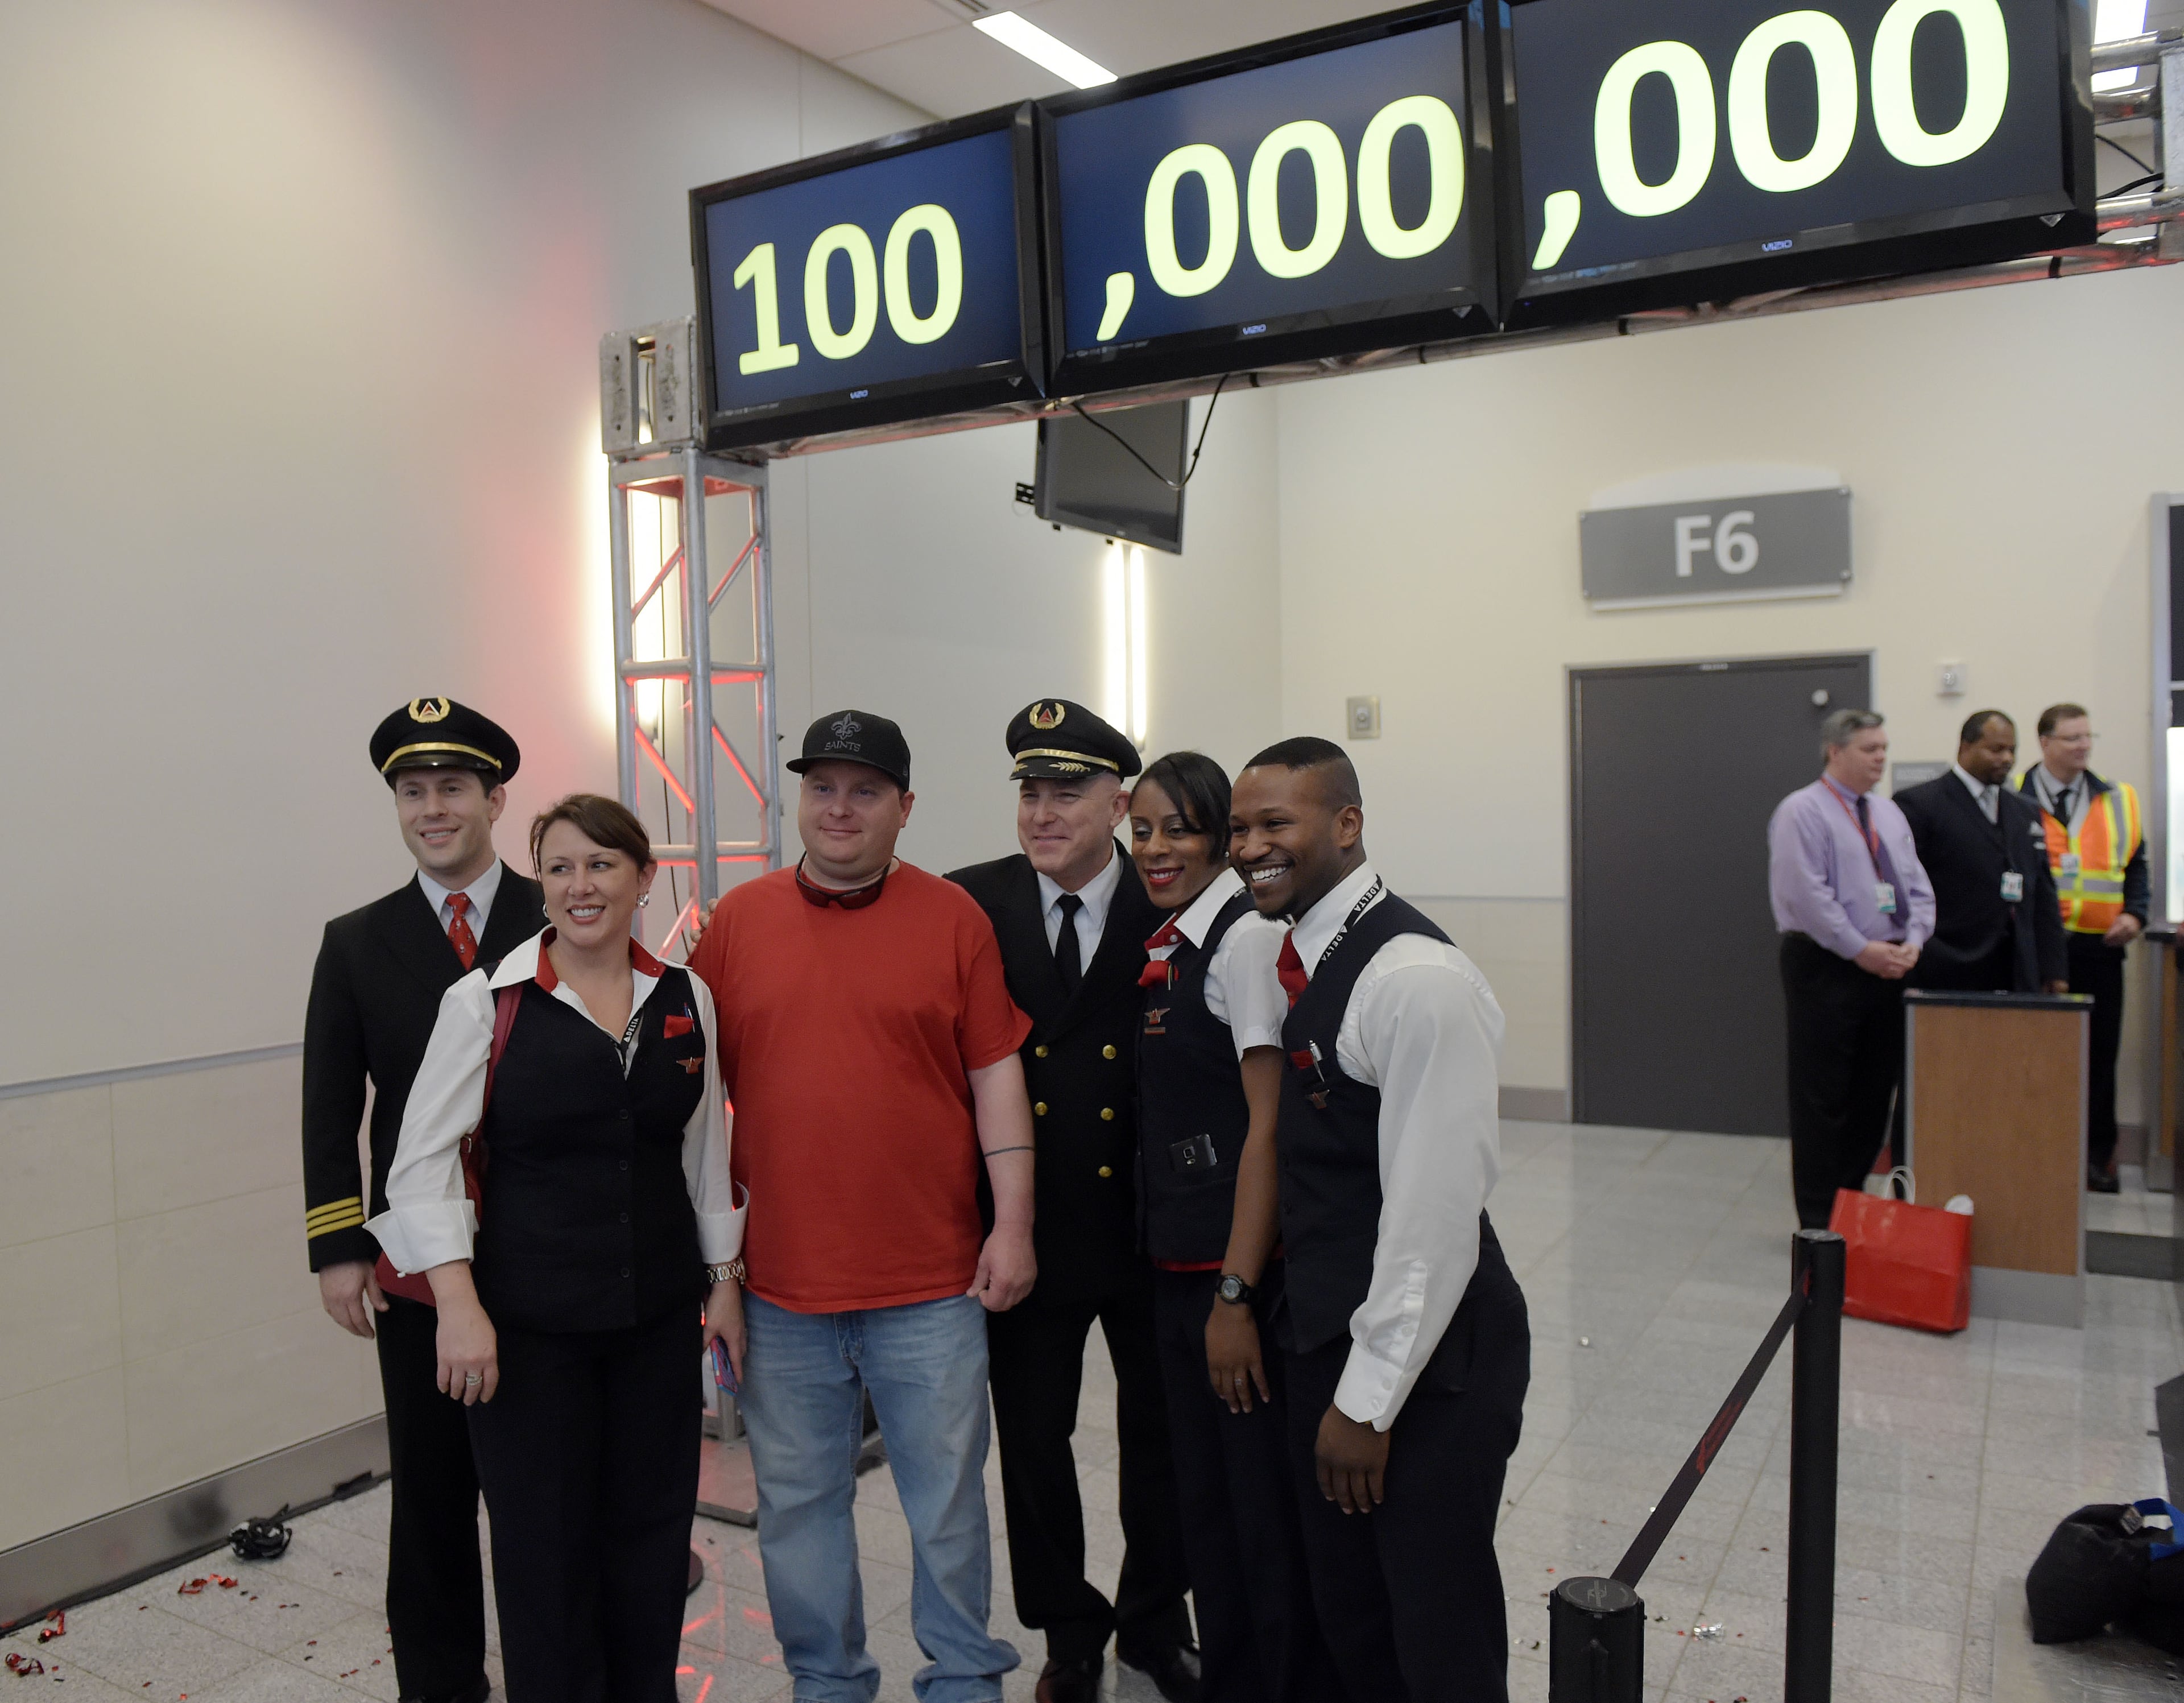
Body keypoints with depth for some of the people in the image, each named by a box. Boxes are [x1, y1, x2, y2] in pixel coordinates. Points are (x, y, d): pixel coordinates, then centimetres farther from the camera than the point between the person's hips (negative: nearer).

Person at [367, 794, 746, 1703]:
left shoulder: (686, 999, 2)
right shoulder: (486, 1000, -8)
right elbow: (424, 1162, -7)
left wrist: (724, 1279, 12)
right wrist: (460, 1305, -14)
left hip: (661, 1315, 3)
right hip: (529, 1322, -3)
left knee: (652, 1528, 13)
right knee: (545, 1543, 8)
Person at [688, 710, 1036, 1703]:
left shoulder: (953, 919, -2)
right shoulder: (737, 921, 3)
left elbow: (995, 1074, -1)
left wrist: (1014, 1225, -4)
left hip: (932, 1284, -1)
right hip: (780, 1282, 2)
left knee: (948, 1500, 9)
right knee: (798, 1502, 14)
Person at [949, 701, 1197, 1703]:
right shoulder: (971, 905, -5)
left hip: (1151, 1231, 0)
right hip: (1029, 1231, 1)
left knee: (1160, 1433, 17)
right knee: (1032, 1441, 13)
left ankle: (1153, 1622, 42)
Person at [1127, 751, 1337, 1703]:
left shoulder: (1246, 941, -14)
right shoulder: (1164, 951, 10)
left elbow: (1269, 1124, -18)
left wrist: (1236, 1295, -18)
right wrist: (1182, 1279, 9)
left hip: (1244, 1271, -8)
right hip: (1173, 1268, 8)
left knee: (1267, 1510, 5)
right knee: (1204, 1500, 19)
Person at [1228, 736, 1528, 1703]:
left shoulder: (1417, 979, -22)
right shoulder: (1295, 959, 6)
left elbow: (1434, 1214, -22)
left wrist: (1368, 1399, -17)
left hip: (1426, 1366, -8)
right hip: (1328, 1338, 8)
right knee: (1349, 1626, 22)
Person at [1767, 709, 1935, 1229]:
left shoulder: (1889, 814, 15)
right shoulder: (1802, 812, -8)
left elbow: (1917, 888, 13)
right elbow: (1807, 894, -16)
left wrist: (1912, 942, -5)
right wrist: (1861, 950, -18)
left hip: (1888, 970, 7)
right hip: (1825, 970, -7)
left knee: (1875, 1095, 10)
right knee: (1822, 1099, -2)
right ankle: (1819, 1220, 5)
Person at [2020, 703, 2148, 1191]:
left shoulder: (2118, 800, 13)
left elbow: (2136, 864, 15)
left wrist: (2135, 914, -1)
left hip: (2099, 947, 3)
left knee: (2100, 1054, 6)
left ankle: (2097, 1157, 16)